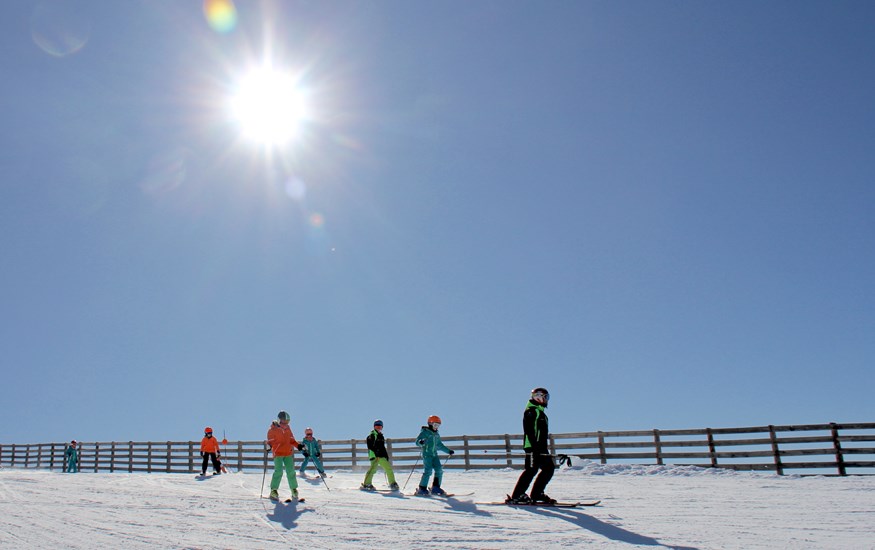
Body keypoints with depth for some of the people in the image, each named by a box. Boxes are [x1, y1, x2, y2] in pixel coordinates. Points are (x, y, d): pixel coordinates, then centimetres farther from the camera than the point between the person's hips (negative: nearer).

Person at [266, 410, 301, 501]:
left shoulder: (287, 428, 10)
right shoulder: (273, 430, -5)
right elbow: (270, 441, -1)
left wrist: (298, 445, 6)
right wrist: (269, 445, -22)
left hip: (288, 453, 4)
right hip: (278, 454, -4)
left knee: (291, 471, 2)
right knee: (278, 471, -14)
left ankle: (294, 490, 13)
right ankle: (274, 491, -6)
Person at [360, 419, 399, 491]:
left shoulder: (381, 436, 24)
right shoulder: (371, 436, -1)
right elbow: (370, 446, -11)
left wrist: (386, 455, 24)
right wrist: (372, 455, -21)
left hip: (382, 457, 8)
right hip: (375, 456, -8)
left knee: (388, 468, 6)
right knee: (373, 469, -20)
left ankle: (392, 484, 15)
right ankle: (366, 484, -17)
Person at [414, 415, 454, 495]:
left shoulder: (437, 435, 20)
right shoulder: (425, 432, -2)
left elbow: (440, 445, 31)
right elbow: (417, 442, -10)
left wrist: (449, 451, 32)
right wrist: (420, 443, -33)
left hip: (434, 454, 7)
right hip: (427, 454, -7)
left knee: (439, 470, -3)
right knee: (428, 470, -16)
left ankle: (436, 488, 5)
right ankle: (422, 489, -7)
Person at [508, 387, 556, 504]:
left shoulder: (540, 411, 22)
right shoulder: (531, 411, -9)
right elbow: (529, 429, -18)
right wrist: (534, 445, -26)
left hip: (541, 447, 10)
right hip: (533, 447, -10)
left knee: (549, 468, 7)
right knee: (531, 470, -12)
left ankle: (537, 494, 12)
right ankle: (517, 496, -8)